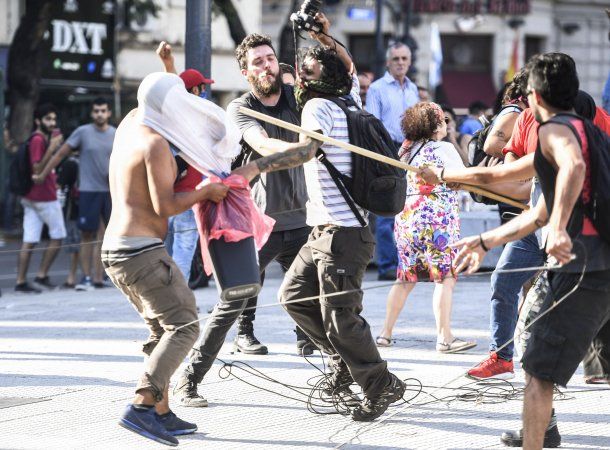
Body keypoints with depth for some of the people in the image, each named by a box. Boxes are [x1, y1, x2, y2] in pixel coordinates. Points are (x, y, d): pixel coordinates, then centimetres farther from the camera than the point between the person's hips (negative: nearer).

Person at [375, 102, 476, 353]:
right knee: (445, 277, -4)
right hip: (435, 218, -7)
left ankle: (385, 333, 13)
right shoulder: (443, 149, -5)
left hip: (405, 217, 7)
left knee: (406, 278, 13)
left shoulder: (406, 150, 12)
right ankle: (444, 338, -7)